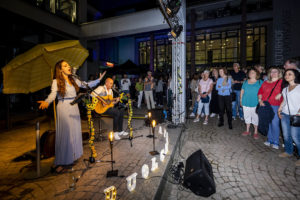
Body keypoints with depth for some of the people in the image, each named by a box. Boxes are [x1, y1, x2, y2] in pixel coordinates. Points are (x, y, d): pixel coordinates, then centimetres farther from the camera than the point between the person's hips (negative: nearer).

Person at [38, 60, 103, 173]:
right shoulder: (56, 81, -5)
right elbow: (53, 94, -17)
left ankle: (73, 156, 28)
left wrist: (99, 80, 11)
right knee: (64, 134, -3)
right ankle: (60, 162, 10)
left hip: (74, 108, 6)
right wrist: (46, 102, -37)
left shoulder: (74, 80, 10)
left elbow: (87, 85, 13)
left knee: (75, 132, 11)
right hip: (63, 109, -5)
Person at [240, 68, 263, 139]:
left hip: (255, 103, -3)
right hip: (246, 103, 3)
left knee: (255, 117, 3)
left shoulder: (260, 82, 0)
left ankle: (256, 132, 18)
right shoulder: (246, 82, 9)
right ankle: (247, 131, 25)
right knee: (247, 116, 12)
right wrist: (241, 100, 9)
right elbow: (242, 91, 13)